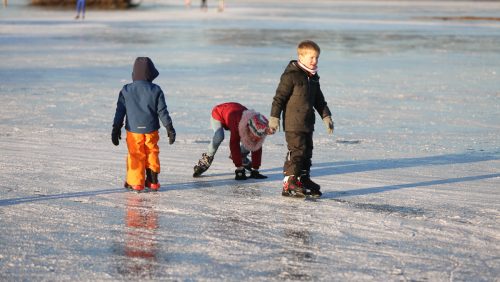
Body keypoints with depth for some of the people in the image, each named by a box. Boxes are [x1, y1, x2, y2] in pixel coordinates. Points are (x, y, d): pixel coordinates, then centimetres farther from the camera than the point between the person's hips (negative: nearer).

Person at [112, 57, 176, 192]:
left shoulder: (126, 90, -3)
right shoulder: (156, 90, -5)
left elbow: (120, 111, 0)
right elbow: (162, 111, -3)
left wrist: (116, 128, 7)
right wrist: (170, 128, 4)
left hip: (133, 130, 0)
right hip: (151, 129, 0)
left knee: (136, 155, 7)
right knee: (152, 154, 13)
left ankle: (136, 183, 8)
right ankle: (153, 181, 17)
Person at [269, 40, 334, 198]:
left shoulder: (313, 78, 13)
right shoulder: (291, 75, -13)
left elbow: (319, 100, 22)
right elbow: (279, 97, -12)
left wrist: (326, 116, 16)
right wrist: (274, 117, -13)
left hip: (307, 123, 9)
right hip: (293, 123, -8)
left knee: (307, 151, 12)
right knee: (296, 151, -10)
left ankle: (304, 180, 22)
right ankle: (289, 184, -6)